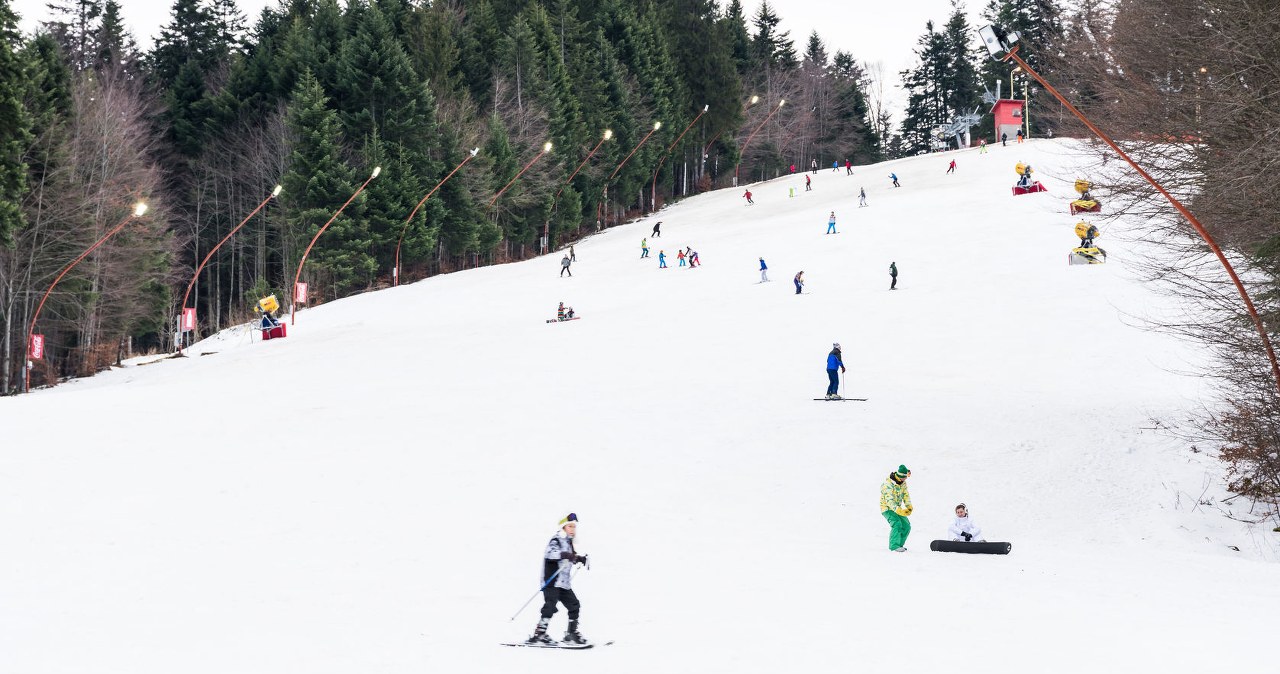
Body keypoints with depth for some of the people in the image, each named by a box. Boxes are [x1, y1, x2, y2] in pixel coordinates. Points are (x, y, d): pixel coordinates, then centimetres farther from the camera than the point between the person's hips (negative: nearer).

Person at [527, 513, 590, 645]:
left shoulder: (568, 542, 18)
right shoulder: (556, 540, -10)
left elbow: (572, 557, 36)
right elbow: (550, 553, -31)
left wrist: (580, 559, 17)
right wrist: (564, 555, -43)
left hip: (564, 583, 9)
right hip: (552, 582, -9)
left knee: (574, 605, 10)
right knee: (550, 606, -16)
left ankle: (572, 632, 21)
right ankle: (538, 634, -15)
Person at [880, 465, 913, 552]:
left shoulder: (903, 483, 0)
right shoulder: (888, 484, -26)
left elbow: (906, 495, 4)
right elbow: (889, 500, -32)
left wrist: (909, 506, -15)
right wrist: (899, 511, -43)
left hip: (897, 508, 8)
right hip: (887, 508, -8)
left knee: (906, 526, 3)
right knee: (897, 524, -27)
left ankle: (899, 545, 19)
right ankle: (894, 546, -27)